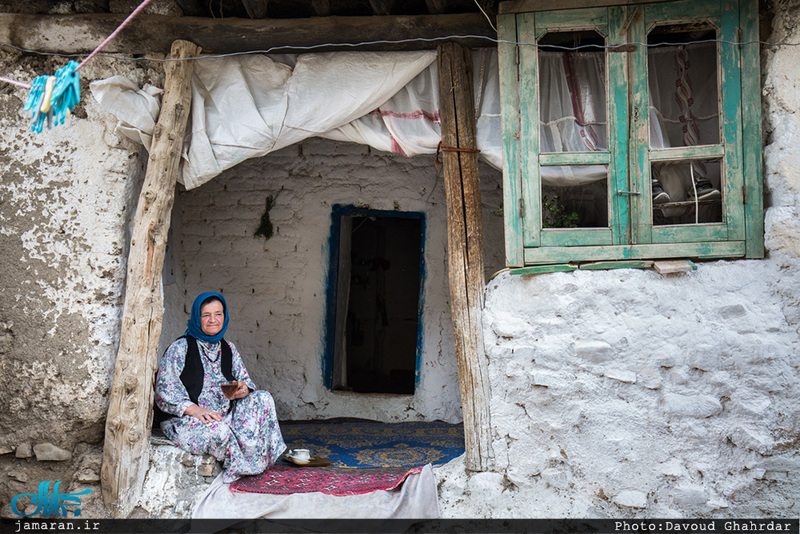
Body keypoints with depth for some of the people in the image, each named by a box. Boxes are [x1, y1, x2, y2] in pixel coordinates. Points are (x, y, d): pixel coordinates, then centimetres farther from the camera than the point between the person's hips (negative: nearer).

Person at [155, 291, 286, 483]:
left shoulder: (228, 349, 14)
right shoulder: (180, 347, -3)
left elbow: (246, 381, 15)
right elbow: (165, 390, -10)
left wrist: (244, 389, -12)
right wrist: (195, 410, -24)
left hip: (225, 417, 6)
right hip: (185, 421, -6)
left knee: (263, 398, -14)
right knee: (219, 430, -37)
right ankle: (244, 467, -10)